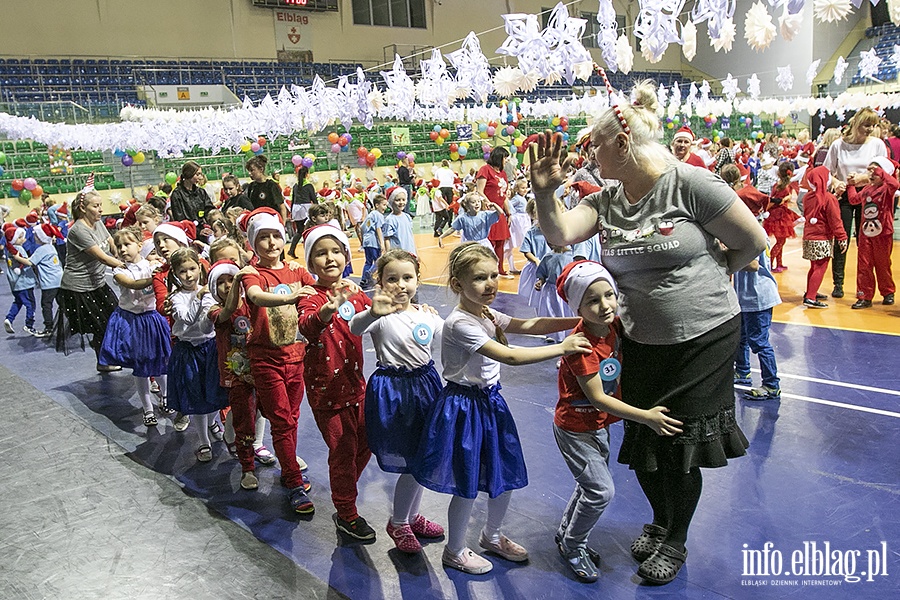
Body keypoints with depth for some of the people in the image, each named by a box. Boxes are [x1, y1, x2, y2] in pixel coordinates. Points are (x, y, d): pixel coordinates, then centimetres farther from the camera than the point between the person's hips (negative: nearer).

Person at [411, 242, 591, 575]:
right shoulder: (459, 323, -25)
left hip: (490, 402, 9)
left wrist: (578, 321, -10)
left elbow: (530, 325, 1)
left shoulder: (488, 314, 4)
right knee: (467, 486, 5)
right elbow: (509, 356, -30)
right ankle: (454, 552, 29)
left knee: (505, 476, 17)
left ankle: (492, 536, 43)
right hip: (465, 407, -9)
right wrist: (563, 347, -26)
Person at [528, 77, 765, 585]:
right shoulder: (606, 200, 2)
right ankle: (660, 520, 45)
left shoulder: (690, 183, -17)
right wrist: (545, 192, -27)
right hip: (642, 341, 6)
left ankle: (675, 542, 32)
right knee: (643, 441, 16)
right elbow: (560, 234, -12)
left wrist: (708, 278, 3)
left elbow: (753, 242, -9)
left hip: (705, 338, -5)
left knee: (682, 446, 7)